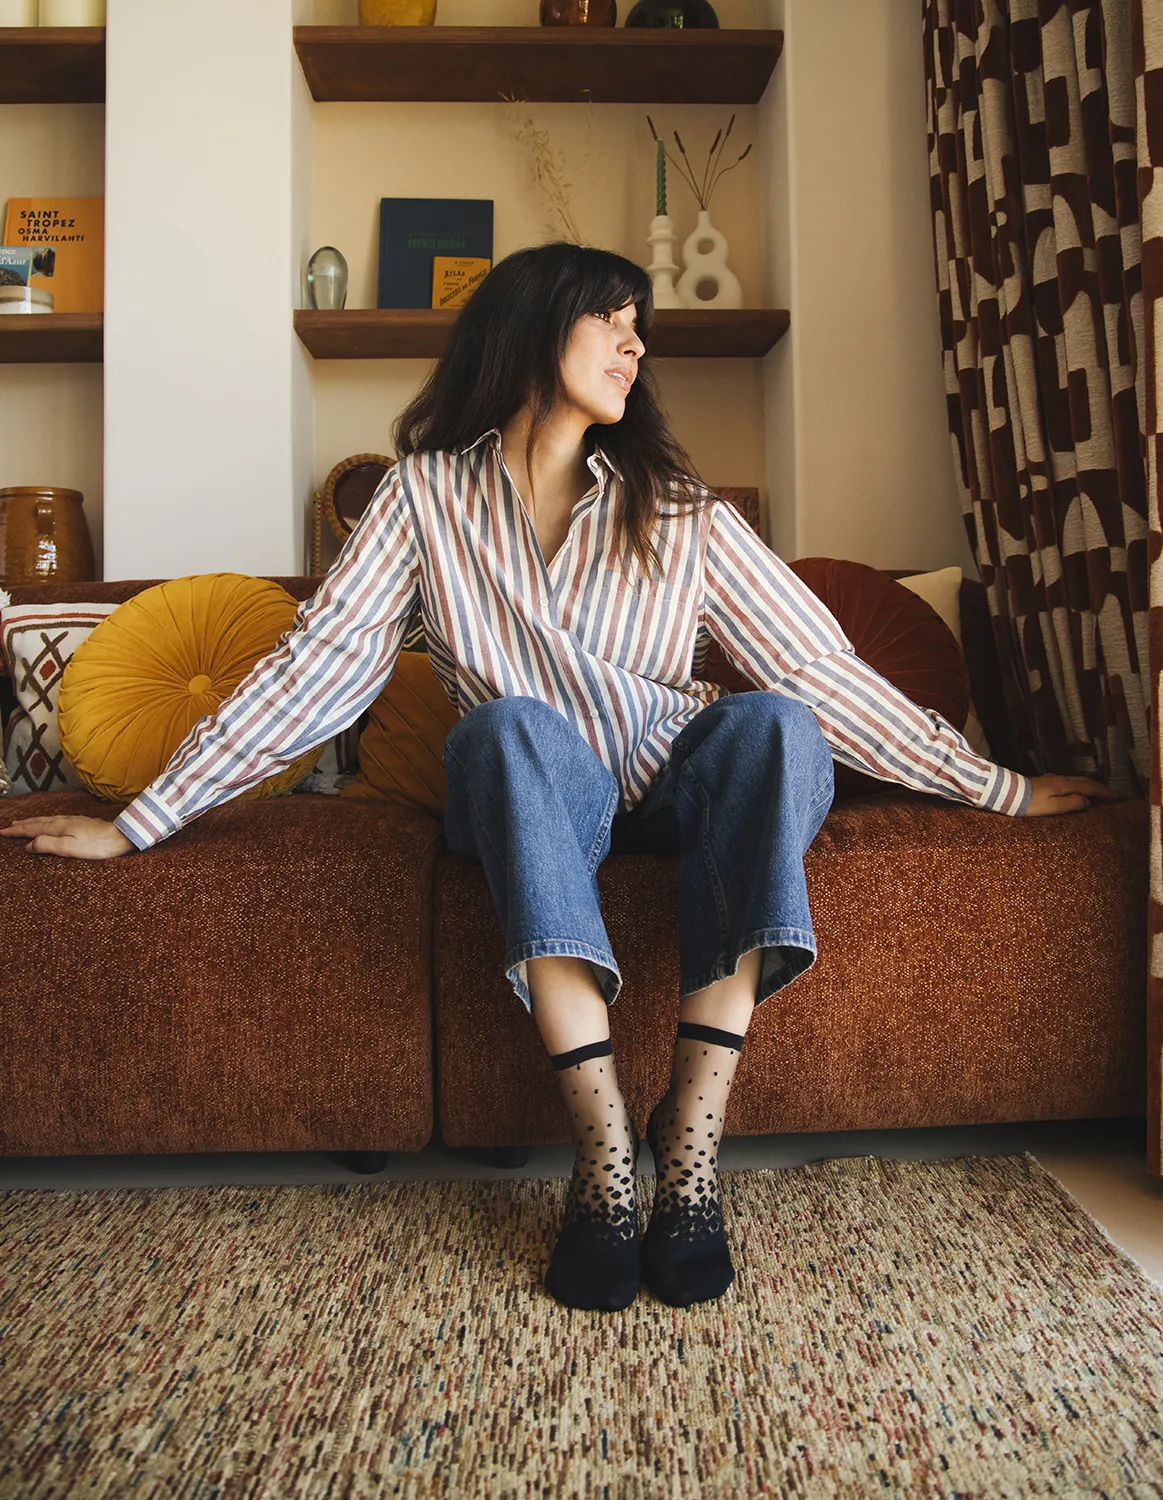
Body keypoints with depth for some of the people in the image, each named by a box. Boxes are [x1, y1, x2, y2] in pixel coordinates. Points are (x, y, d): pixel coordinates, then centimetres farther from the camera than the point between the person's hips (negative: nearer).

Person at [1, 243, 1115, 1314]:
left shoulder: (680, 511, 3)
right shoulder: (427, 493, 1)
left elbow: (823, 669, 1)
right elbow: (313, 667, -2)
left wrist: (999, 788, -1)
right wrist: (138, 824, -6)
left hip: (672, 798, 2)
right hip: (528, 806, -1)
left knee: (770, 719, -29)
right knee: (511, 722, -33)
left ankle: (690, 1139, -31)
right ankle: (605, 1153, -34)